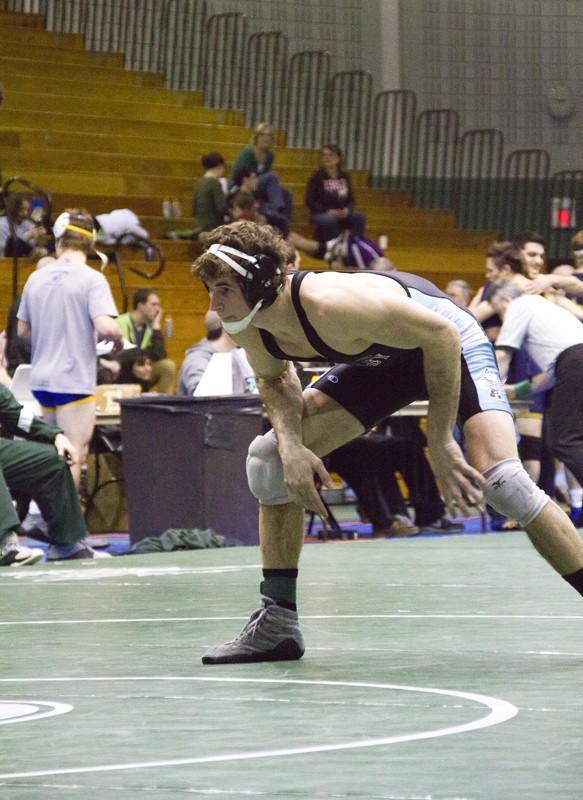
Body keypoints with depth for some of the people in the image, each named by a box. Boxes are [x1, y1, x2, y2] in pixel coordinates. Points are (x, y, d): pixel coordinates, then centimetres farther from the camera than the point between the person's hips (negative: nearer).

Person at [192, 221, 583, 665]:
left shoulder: (329, 304, -40)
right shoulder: (248, 326, -18)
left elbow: (441, 336, -33)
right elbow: (274, 379, 4)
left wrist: (439, 442, -30)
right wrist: (290, 442, -17)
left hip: (450, 345, -8)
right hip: (379, 359, 8)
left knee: (498, 477, -26)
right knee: (271, 458, -3)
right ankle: (277, 623, 6)